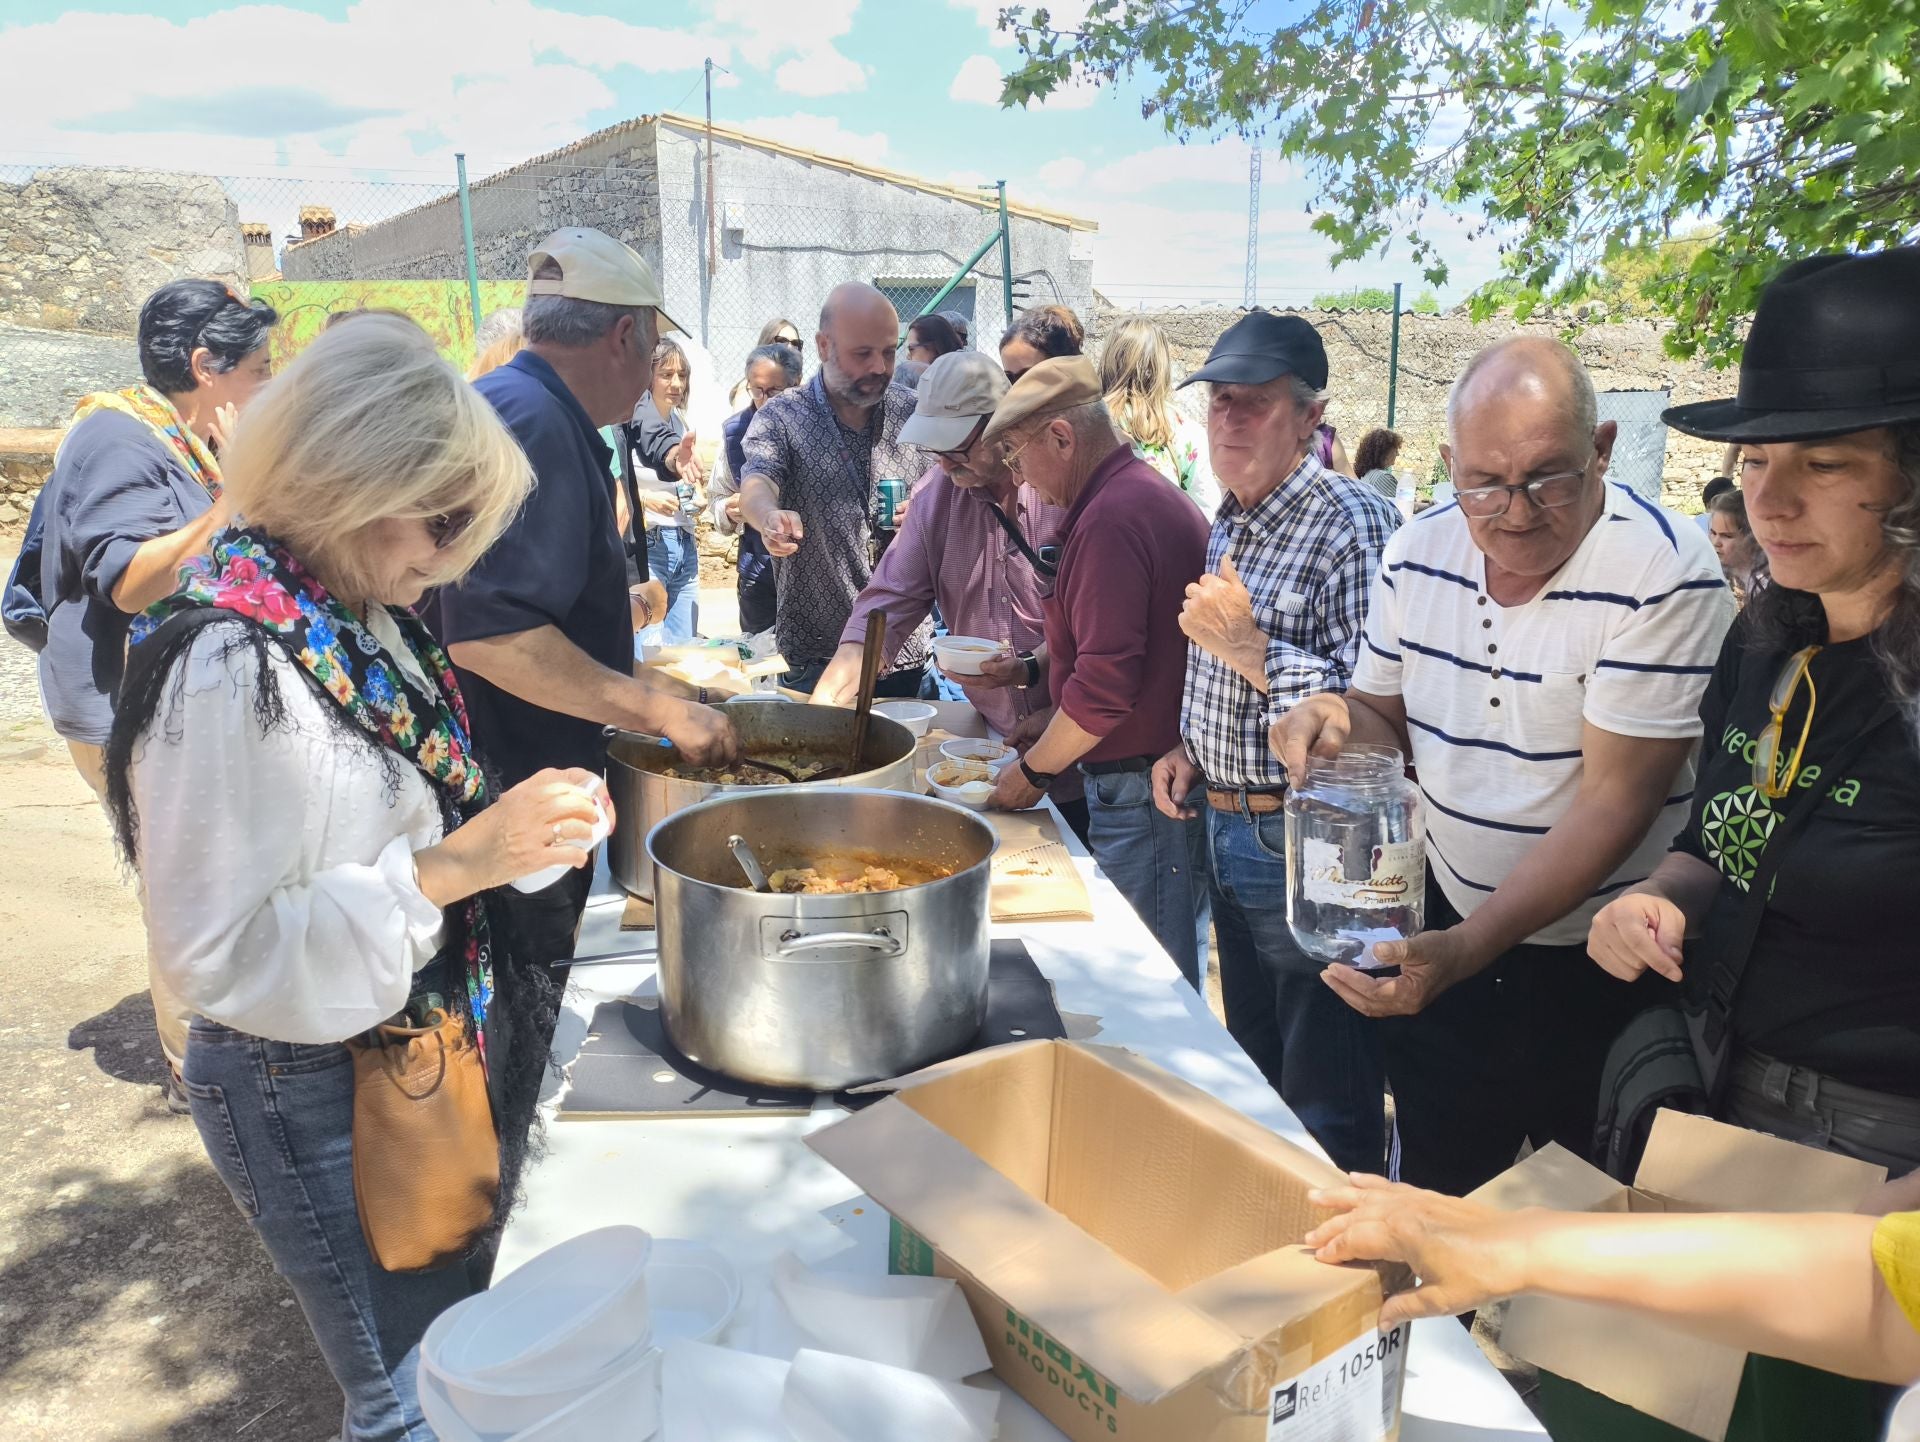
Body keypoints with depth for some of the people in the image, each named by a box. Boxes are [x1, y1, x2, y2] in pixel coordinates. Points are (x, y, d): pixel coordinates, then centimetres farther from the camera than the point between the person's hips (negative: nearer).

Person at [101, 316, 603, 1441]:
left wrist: (511, 830, -5)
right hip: (323, 1097, -8)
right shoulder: (233, 663, -26)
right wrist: (453, 864, -31)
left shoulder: (357, 611, 0)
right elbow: (219, 955, -26)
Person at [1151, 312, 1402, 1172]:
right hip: (1224, 834, 9)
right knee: (1252, 1075, 25)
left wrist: (1250, 648, -28)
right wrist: (1190, 748, 7)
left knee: (1326, 1110, 7)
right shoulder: (1229, 524, 10)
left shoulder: (1354, 526, -18)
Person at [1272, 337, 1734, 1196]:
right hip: (1444, 938, 5)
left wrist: (1468, 948, -32)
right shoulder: (1416, 554, -4)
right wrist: (1339, 723, -17)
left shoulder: (1665, 576, -21)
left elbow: (1614, 798, -24)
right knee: (1433, 1202, 22)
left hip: (1603, 969, -4)